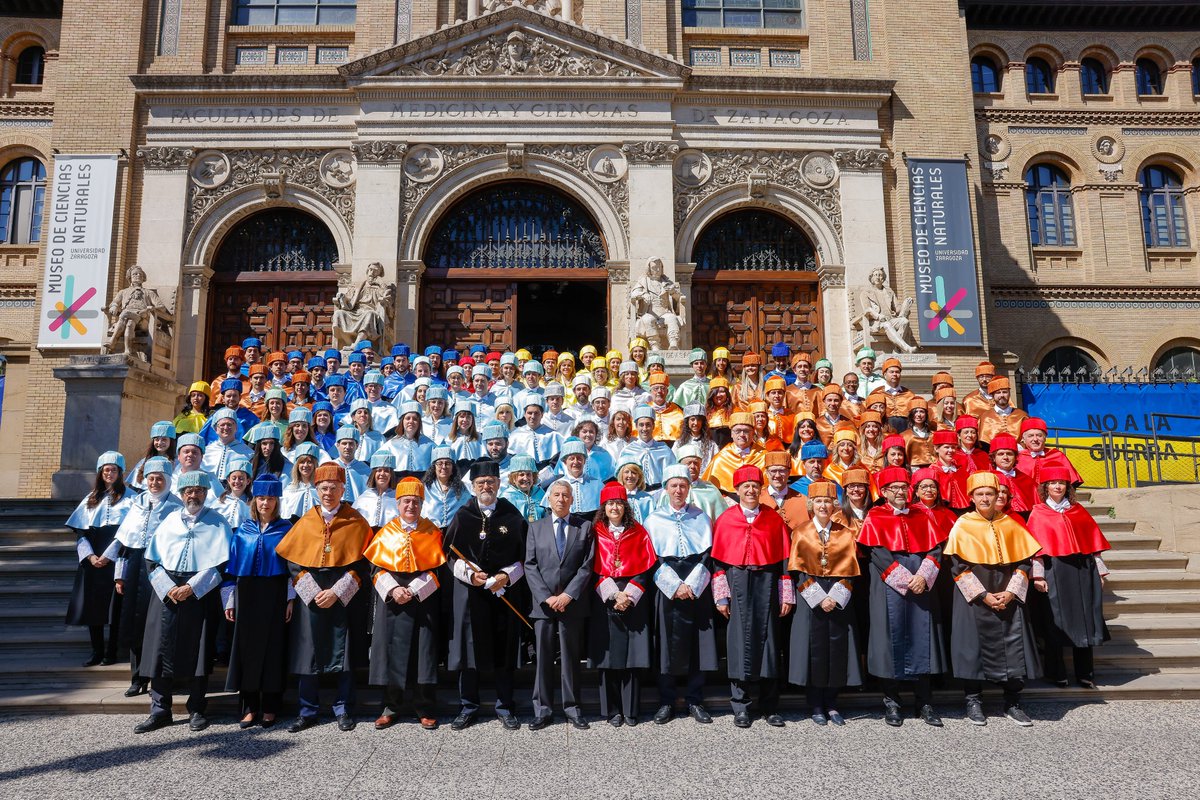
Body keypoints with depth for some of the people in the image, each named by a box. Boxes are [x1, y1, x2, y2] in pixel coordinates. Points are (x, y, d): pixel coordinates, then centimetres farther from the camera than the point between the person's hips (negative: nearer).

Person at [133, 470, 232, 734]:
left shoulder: (217, 522, 3)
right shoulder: (170, 520, 11)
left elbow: (220, 563, -5)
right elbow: (152, 559, 6)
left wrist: (191, 588, -13)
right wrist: (168, 588, -8)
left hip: (201, 593, -2)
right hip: (166, 591, 2)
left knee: (197, 652, 1)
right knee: (161, 650, 0)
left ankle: (196, 710, 12)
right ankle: (160, 710, 10)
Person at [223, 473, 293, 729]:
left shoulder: (286, 529, 1)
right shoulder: (243, 530, 7)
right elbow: (231, 566, 8)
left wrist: (291, 599, -7)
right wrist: (229, 601, 2)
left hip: (275, 596, -2)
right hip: (247, 595, 2)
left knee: (273, 647, 1)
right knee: (248, 647, 3)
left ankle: (270, 708, 11)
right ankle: (250, 707, 13)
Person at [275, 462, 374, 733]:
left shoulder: (356, 522, 0)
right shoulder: (305, 522, 8)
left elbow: (361, 564, -4)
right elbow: (292, 561, 4)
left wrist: (336, 592, -13)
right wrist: (312, 592, -9)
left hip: (345, 595, -2)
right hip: (310, 594, 2)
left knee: (344, 652, 2)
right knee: (308, 652, 4)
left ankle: (343, 710, 14)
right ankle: (308, 711, 16)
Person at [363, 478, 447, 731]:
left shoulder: (432, 532, 3)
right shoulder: (386, 532, 7)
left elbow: (437, 569, -1)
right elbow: (376, 567, 4)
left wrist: (414, 591, -13)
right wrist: (393, 589, -13)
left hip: (423, 601, -1)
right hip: (391, 601, 1)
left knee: (423, 653, -1)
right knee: (391, 651, 3)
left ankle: (426, 710, 10)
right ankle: (391, 707, 17)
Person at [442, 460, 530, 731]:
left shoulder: (512, 516, 4)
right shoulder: (462, 516, 5)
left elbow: (524, 555, 4)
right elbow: (449, 553, 4)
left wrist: (507, 575, -11)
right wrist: (468, 573, -11)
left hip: (505, 592, 0)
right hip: (469, 592, 0)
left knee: (504, 649, 5)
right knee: (469, 647, 4)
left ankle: (505, 707, 17)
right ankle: (468, 707, 17)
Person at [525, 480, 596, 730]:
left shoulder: (585, 527, 6)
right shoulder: (536, 527, 9)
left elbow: (587, 566, 0)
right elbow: (530, 566, 3)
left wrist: (568, 595, -10)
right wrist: (546, 597, -8)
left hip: (572, 603, -1)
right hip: (543, 603, 1)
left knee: (571, 657, 6)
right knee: (543, 658, 3)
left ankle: (572, 708, 16)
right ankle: (542, 710, 11)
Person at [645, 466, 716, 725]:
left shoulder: (702, 518, 10)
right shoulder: (654, 519, 7)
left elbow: (707, 555, 3)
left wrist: (691, 585, -10)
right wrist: (676, 586, -11)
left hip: (698, 589, 1)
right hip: (667, 589, -1)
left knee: (698, 644, 2)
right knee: (667, 645, 0)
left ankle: (695, 701, 13)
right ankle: (666, 702, 11)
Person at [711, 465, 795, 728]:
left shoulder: (774, 519, 7)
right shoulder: (725, 519, 4)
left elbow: (784, 559, 7)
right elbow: (717, 560, 3)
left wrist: (787, 596, 3)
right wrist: (721, 596, -3)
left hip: (766, 582, 1)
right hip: (737, 583, -1)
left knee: (768, 638, 3)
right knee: (739, 640, -1)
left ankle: (770, 707, 15)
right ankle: (741, 707, 10)